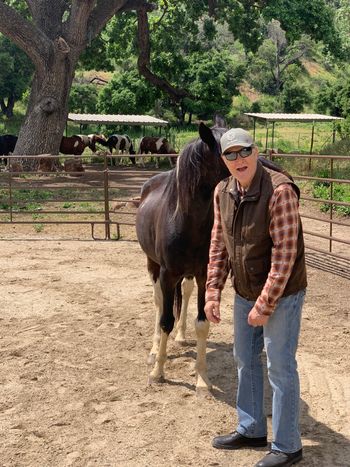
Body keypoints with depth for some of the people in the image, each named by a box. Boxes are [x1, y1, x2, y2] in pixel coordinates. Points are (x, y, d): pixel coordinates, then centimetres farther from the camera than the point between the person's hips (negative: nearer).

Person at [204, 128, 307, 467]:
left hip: (281, 294, -7)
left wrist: (265, 305, -22)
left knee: (280, 368, 2)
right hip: (244, 293, 7)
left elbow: (284, 253, -25)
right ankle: (251, 430, 37)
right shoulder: (223, 192, -2)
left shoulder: (279, 190, -24)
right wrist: (212, 293, 2)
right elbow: (219, 245, 6)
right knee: (245, 360, 18)